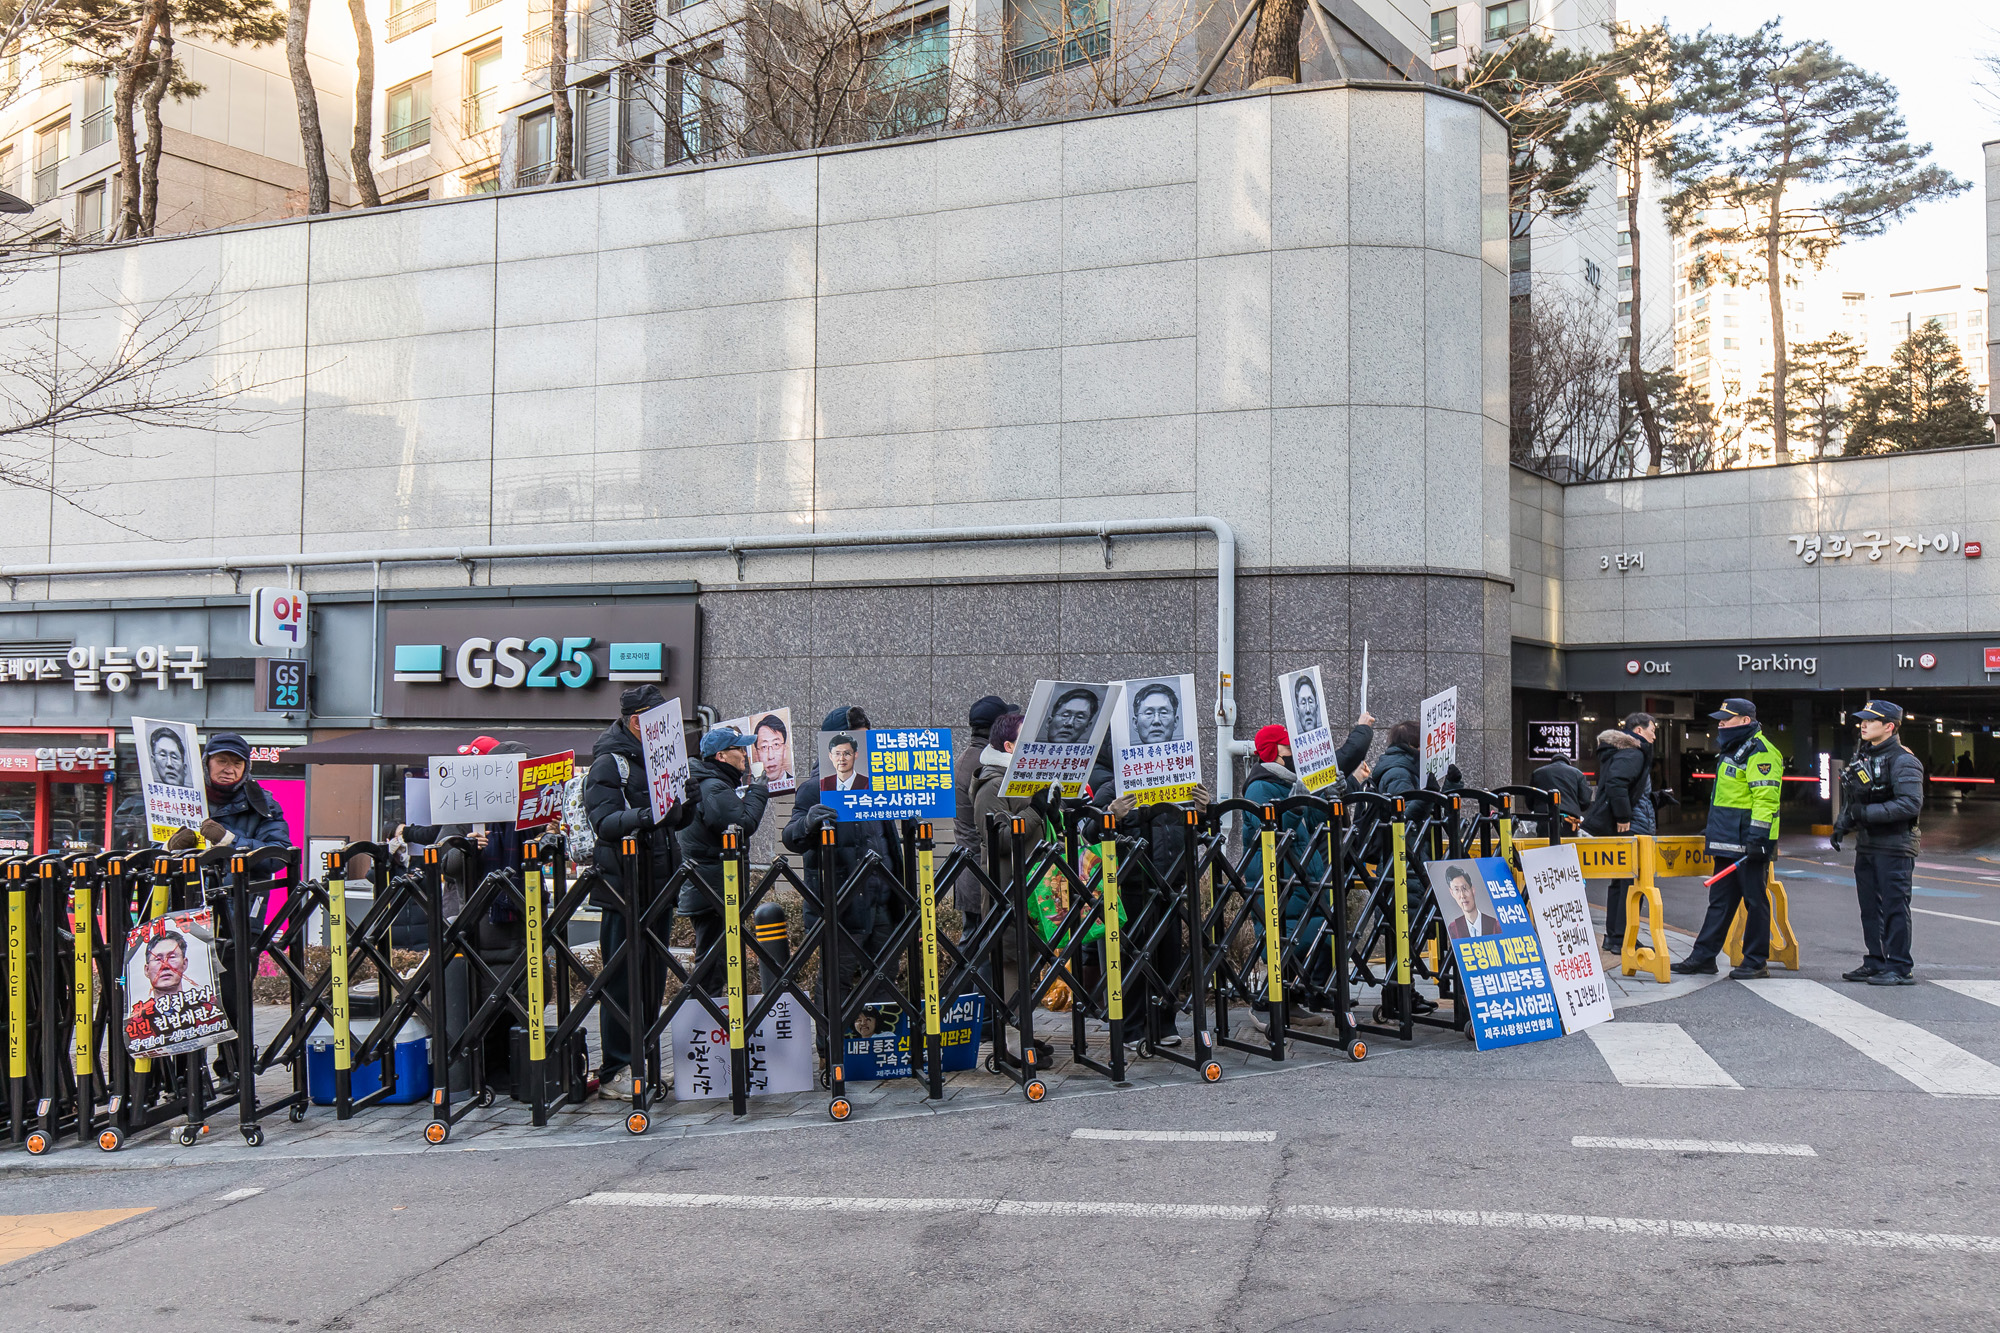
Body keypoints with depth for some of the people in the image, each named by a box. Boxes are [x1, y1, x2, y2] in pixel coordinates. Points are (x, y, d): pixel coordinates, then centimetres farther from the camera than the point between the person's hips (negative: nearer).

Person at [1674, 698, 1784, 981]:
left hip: (1749, 842, -10)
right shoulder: (1731, 751, 19)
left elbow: (1765, 798, -21)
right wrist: (1715, 831, 27)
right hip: (1728, 842, 10)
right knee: (1719, 899, 11)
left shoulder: (1760, 752, -13)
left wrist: (1757, 837, -25)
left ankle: (1756, 962, 6)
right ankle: (1704, 956, 14)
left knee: (1754, 900, -1)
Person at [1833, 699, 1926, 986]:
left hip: (1894, 847, -8)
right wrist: (1842, 824, 8)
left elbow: (1911, 805, -22)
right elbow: (1851, 800, 24)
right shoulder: (1862, 757, 15)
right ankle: (1875, 963, 21)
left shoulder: (1903, 761, -12)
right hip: (1866, 844, 9)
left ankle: (1900, 969, 2)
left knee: (1894, 907, -4)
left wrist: (1867, 813, -22)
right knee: (1870, 908, 12)